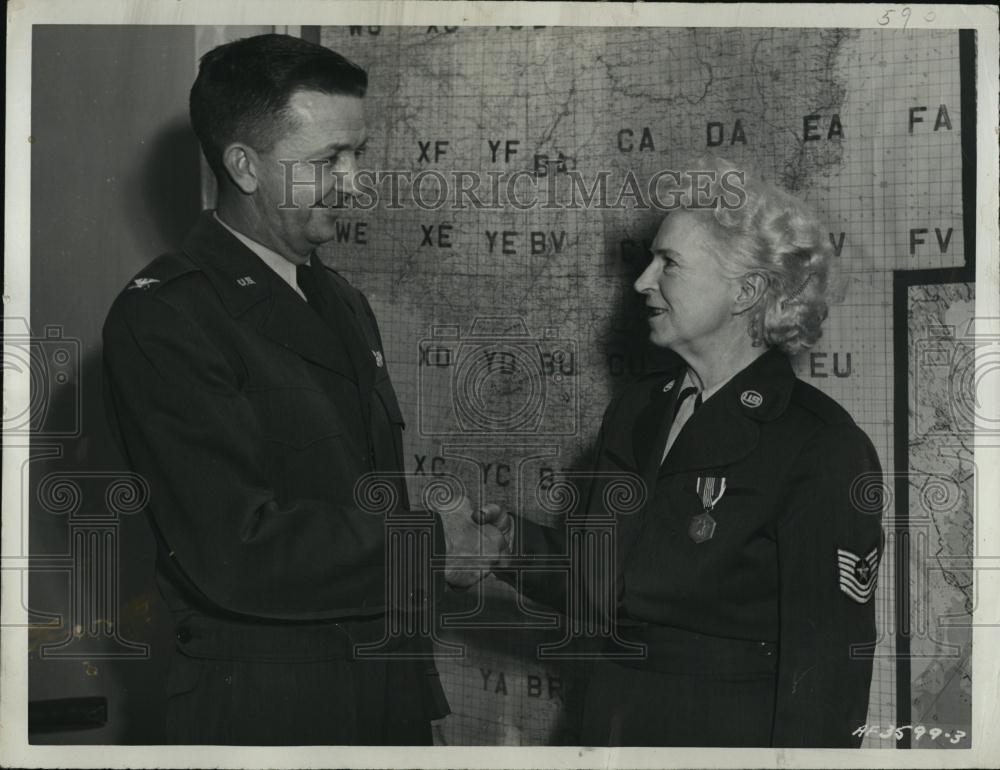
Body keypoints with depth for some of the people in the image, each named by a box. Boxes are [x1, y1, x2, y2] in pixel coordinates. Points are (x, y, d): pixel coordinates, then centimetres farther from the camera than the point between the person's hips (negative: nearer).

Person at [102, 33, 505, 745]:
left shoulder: (344, 303, 12)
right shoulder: (161, 319, -16)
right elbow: (240, 552, -23)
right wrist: (433, 544, -14)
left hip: (391, 686, 7)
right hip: (263, 705, -7)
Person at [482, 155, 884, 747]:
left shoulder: (821, 448, -16)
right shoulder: (637, 412, 5)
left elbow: (828, 660, -17)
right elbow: (603, 589, 10)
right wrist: (511, 541, -3)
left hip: (737, 732, -6)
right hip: (616, 721, 7)